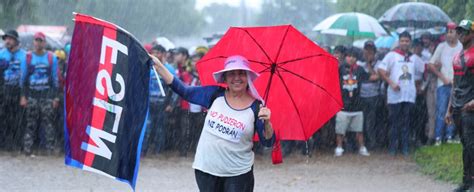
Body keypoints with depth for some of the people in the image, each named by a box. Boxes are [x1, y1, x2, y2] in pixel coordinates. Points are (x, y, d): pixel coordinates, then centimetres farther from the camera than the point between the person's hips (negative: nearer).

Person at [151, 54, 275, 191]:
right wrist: (159, 66, -4)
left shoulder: (256, 107, -7)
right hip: (206, 169, 2)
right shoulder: (215, 95, 0)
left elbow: (268, 143, -5)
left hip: (238, 174, -2)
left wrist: (267, 122, -25)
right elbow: (183, 91, 1)